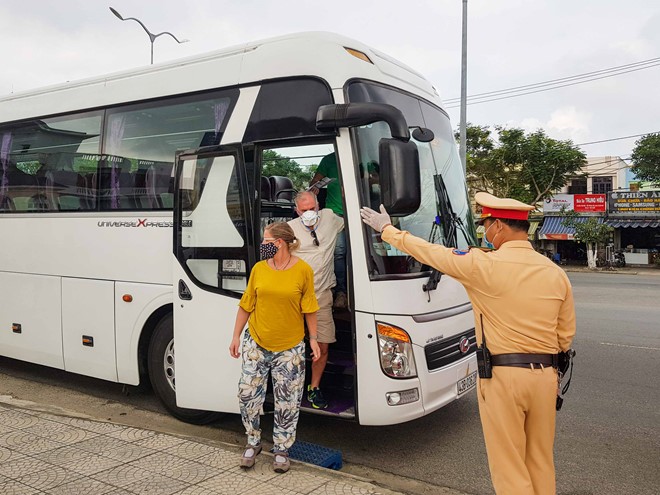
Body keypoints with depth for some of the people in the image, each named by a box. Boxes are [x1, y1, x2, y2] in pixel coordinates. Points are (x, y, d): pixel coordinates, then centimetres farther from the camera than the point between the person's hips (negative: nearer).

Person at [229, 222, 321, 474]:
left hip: (290, 348, -2)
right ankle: (253, 442, 27)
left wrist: (313, 338, 0)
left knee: (287, 401, 6)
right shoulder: (259, 269, -2)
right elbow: (246, 305, 6)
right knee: (247, 395, 4)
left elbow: (309, 308, 0)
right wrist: (236, 336, 7)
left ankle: (282, 449, 24)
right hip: (256, 343, 2)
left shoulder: (303, 270, -8)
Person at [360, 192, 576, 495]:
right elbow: (565, 337, 9)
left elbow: (429, 252, -1)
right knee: (540, 462, 19)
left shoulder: (484, 265, -12)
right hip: (545, 376, 6)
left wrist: (387, 230, 12)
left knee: (509, 466, 7)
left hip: (503, 377, -5)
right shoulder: (556, 273, 4)